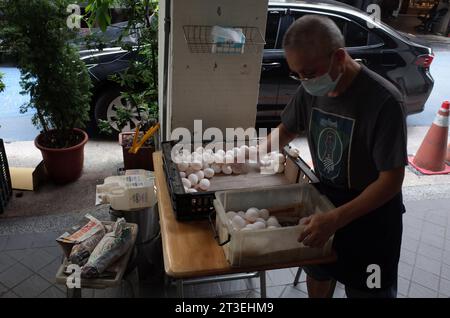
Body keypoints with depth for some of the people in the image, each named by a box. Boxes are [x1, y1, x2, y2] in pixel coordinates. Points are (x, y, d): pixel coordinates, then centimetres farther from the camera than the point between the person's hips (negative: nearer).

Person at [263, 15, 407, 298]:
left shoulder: (384, 100, -29)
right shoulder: (311, 89, -10)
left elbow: (392, 180, -26)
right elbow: (287, 129, 7)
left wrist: (336, 219, -35)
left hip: (371, 213, -5)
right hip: (325, 197, 5)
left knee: (367, 289, 14)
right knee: (318, 273, 23)